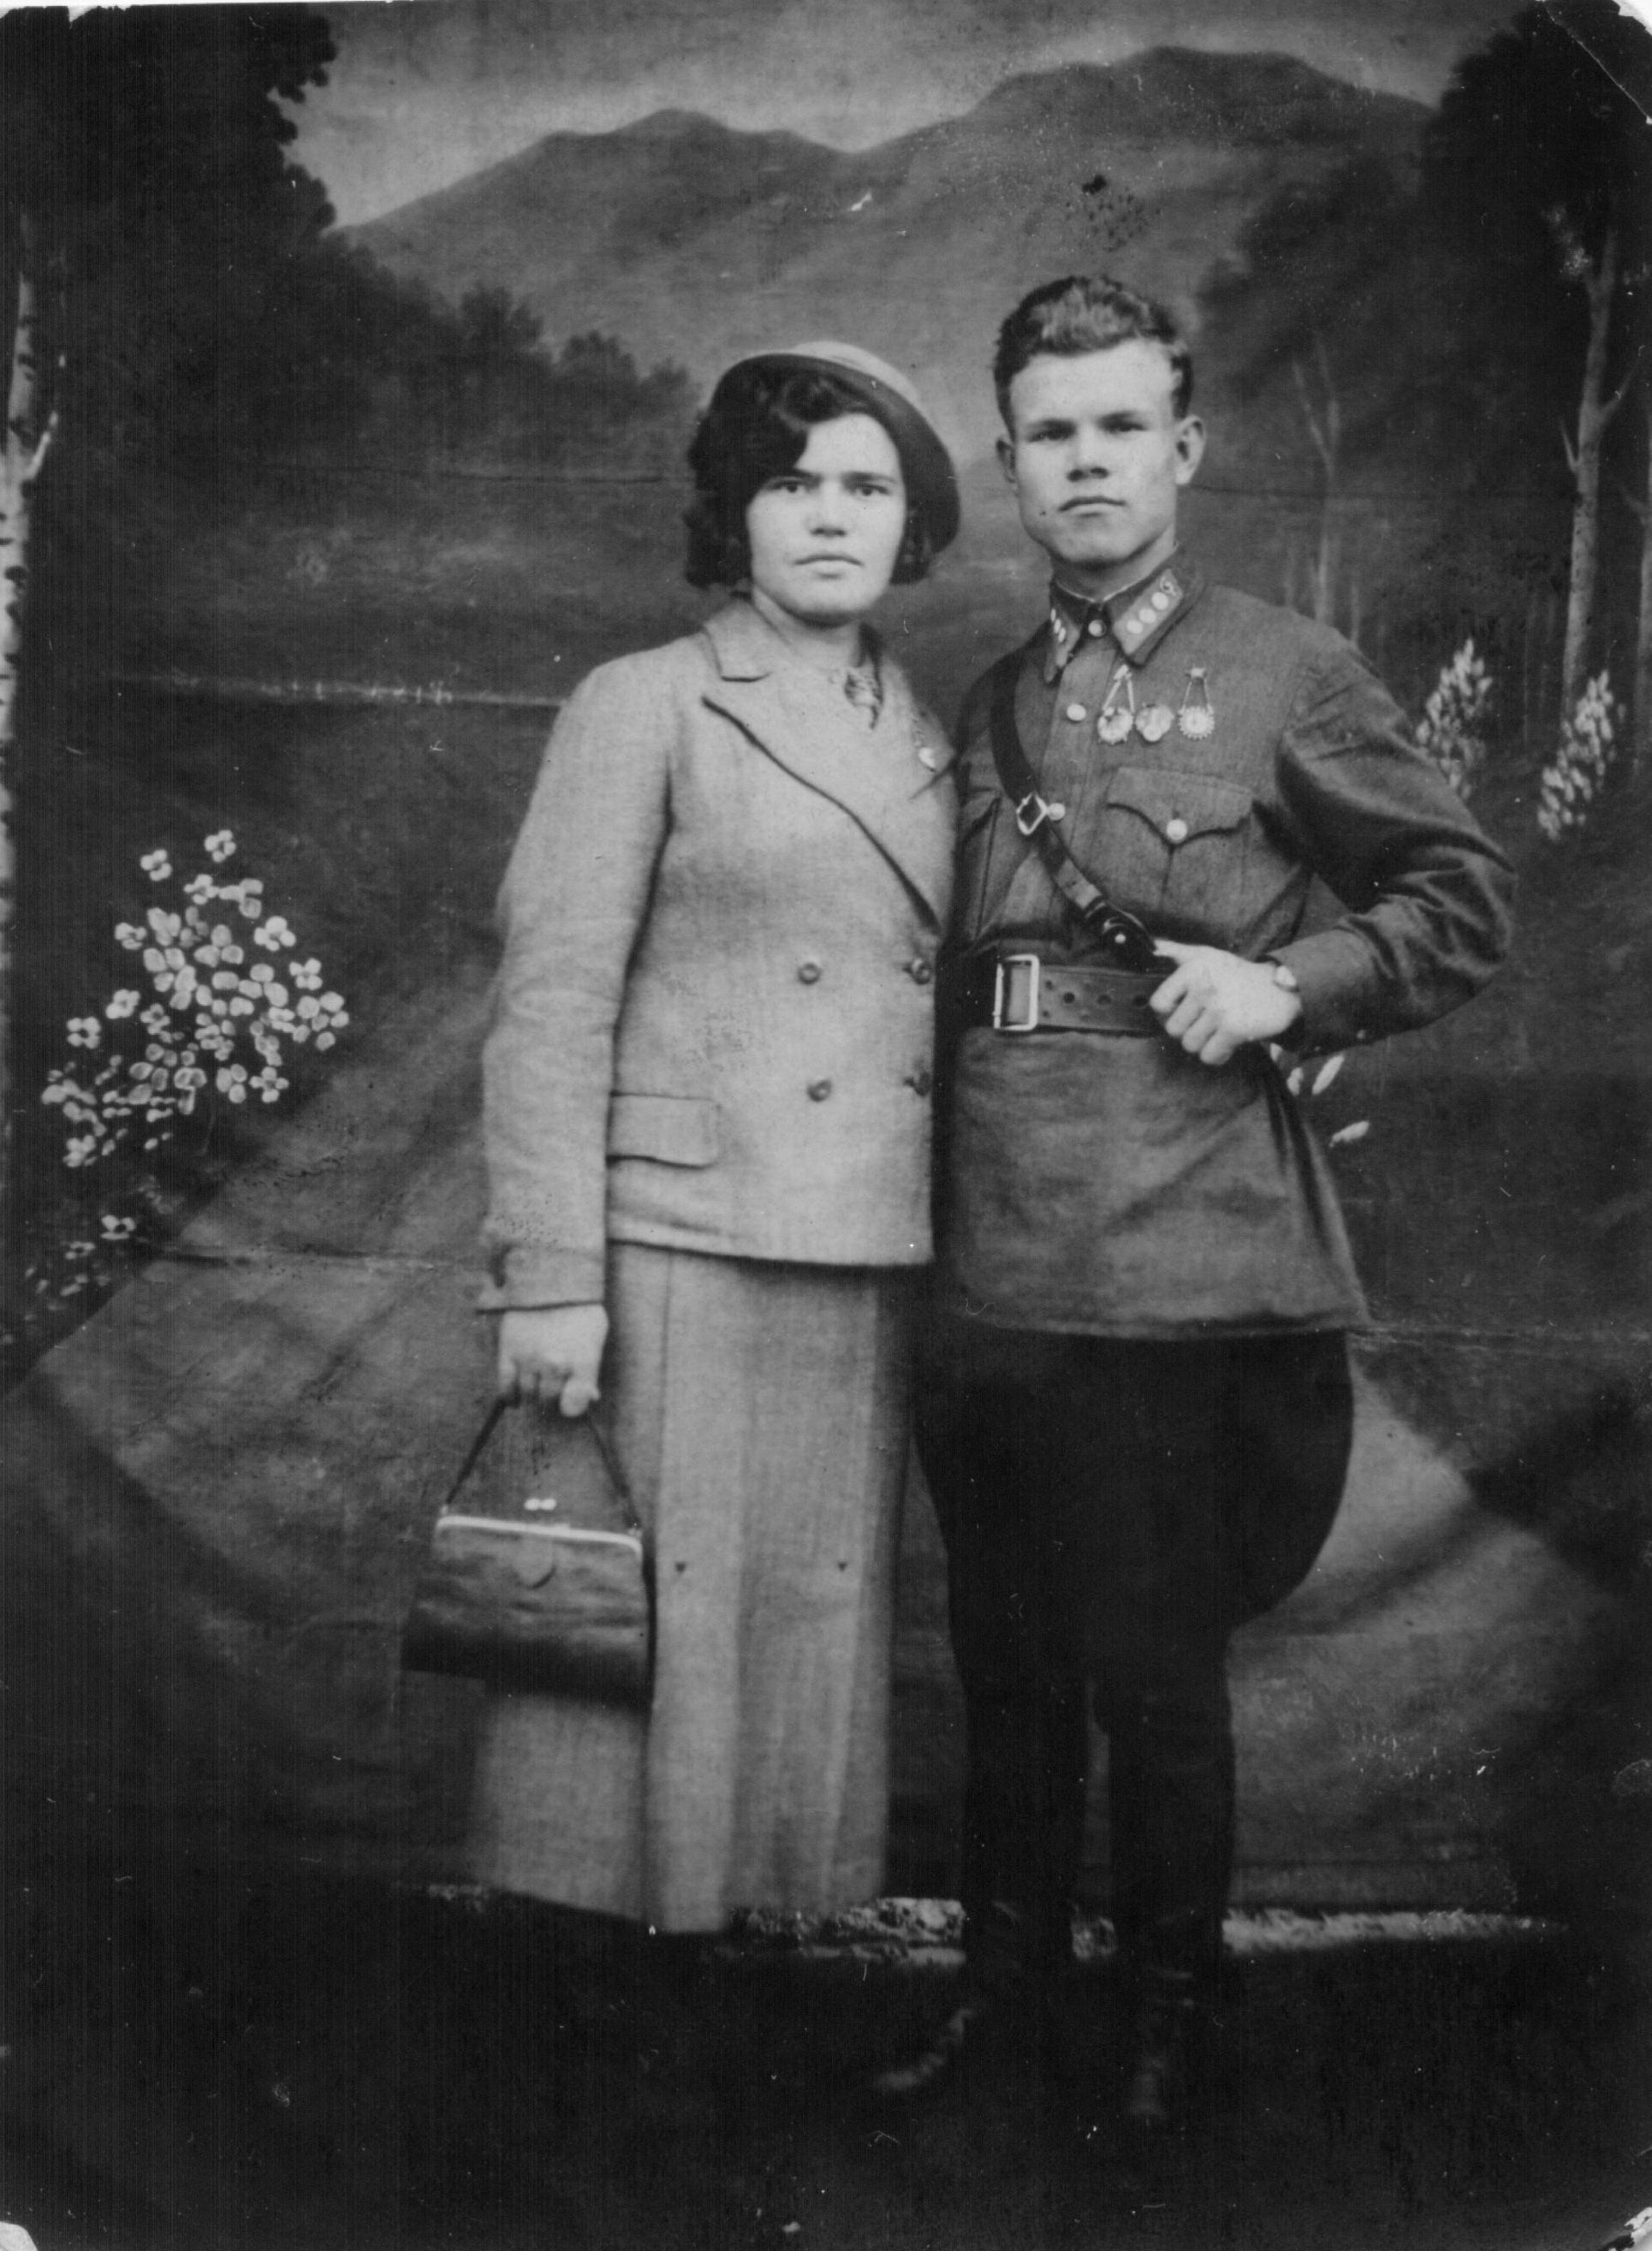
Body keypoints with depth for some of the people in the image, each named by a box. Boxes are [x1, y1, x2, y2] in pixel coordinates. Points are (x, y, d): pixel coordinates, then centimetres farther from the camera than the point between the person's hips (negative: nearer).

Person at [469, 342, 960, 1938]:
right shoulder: (643, 709, -1)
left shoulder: (926, 743, 15)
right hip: (681, 1250, -5)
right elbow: (550, 1009, -7)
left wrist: (954, 1265, 12)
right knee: (653, 1631, 0)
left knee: (821, 1627, 10)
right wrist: (550, 1277, -13)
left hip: (874, 1267, 5)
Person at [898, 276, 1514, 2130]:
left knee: (1157, 1681, 6)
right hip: (982, 1274, 5)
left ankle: (1166, 2014, 27)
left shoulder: (1284, 676, 0)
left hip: (1172, 1277, -5)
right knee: (1006, 1668, 16)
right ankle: (1006, 1982, 34)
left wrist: (1289, 986, -12)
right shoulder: (985, 710, 15)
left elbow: (1461, 899, 4)